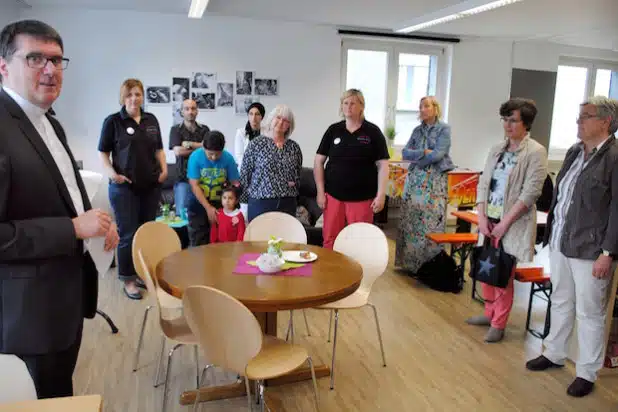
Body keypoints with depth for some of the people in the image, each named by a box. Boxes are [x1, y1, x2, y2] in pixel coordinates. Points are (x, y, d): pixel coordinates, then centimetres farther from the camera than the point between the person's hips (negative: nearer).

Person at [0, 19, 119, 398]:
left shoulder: (50, 124, 10)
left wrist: (93, 220, 2)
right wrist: (74, 228, -24)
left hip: (69, 286, 9)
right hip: (33, 303, -9)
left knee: (62, 389, 25)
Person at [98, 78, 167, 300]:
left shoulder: (151, 120, 9)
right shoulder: (113, 121, -3)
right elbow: (103, 152, -1)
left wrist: (164, 169, 2)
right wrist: (112, 172, -17)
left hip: (151, 186, 4)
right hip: (125, 187, -4)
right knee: (128, 234, 1)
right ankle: (128, 280, 12)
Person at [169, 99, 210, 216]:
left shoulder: (204, 129, 11)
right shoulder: (176, 129, 4)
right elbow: (177, 151, -10)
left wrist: (189, 144, -8)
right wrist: (200, 147, -3)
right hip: (183, 178, -2)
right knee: (182, 214, -3)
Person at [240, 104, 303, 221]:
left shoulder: (294, 147, 8)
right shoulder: (256, 144, -2)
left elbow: (298, 172, 21)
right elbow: (245, 171, 0)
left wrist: (294, 183, 7)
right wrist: (251, 192, 1)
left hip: (287, 203, 3)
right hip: (260, 202, -3)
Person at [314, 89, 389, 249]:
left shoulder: (373, 132, 0)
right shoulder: (333, 130, 5)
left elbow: (382, 164, -1)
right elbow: (319, 161, 7)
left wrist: (381, 195, -9)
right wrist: (320, 191, 1)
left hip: (362, 197, -2)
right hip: (333, 195, 2)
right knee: (330, 240, 6)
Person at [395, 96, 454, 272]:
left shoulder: (444, 129, -1)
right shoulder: (417, 130, 13)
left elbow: (438, 154, -14)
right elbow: (405, 153, 2)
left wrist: (416, 158, -5)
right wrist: (424, 152, -12)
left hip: (435, 180, -5)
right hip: (414, 179, 5)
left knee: (431, 223, -4)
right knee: (411, 221, 5)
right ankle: (410, 261, 16)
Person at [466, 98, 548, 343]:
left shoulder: (536, 152, -9)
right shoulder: (497, 149, 9)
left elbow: (530, 192, -14)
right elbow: (483, 183, 8)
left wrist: (505, 222, -16)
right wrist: (482, 216, -2)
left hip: (513, 223, -6)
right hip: (489, 219, 6)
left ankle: (499, 324, 15)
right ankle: (490, 313, 31)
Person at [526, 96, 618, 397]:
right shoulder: (574, 152, 10)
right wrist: (550, 234, 14)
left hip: (590, 250, -7)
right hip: (560, 243, 7)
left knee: (589, 313, 6)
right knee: (560, 302, 20)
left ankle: (587, 373, 22)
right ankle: (554, 354, 37)